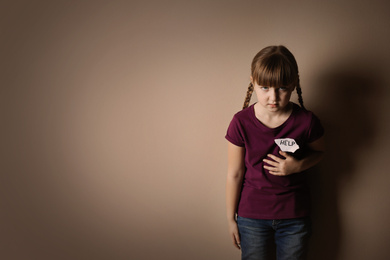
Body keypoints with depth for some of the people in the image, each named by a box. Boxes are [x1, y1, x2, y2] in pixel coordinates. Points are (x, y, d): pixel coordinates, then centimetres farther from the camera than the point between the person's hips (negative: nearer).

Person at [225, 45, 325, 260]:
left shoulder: (306, 121, -14)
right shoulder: (241, 123, -16)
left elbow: (318, 152, 7)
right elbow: (234, 174, -7)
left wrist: (298, 165, -16)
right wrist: (231, 219, 1)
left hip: (294, 217, 1)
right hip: (252, 216, 0)